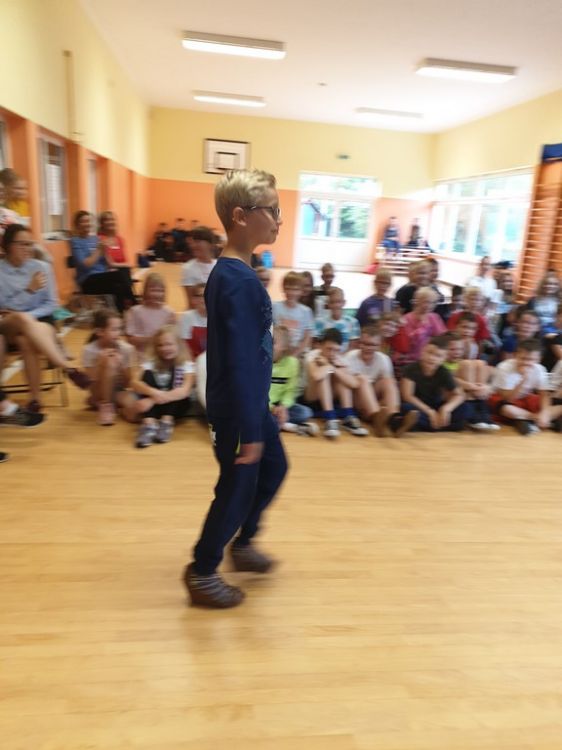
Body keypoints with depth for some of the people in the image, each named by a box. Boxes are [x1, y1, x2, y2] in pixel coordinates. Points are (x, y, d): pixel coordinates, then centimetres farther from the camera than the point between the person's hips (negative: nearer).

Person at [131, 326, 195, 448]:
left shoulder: (186, 365, -10)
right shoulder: (151, 363, -5)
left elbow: (184, 391, -28)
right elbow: (135, 383, -22)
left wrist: (153, 399, -41)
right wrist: (153, 393, -45)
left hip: (176, 406, -1)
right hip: (154, 405, 2)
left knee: (174, 372, -23)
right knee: (148, 374, -23)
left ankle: (166, 422, -33)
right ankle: (149, 424, -39)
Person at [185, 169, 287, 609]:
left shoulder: (232, 272, 7)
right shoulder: (240, 282, -25)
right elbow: (240, 362, -27)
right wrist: (248, 432, -23)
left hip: (252, 403, 10)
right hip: (237, 409, -10)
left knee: (274, 469, 23)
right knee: (238, 487, 7)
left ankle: (243, 543, 43)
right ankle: (202, 573, 29)